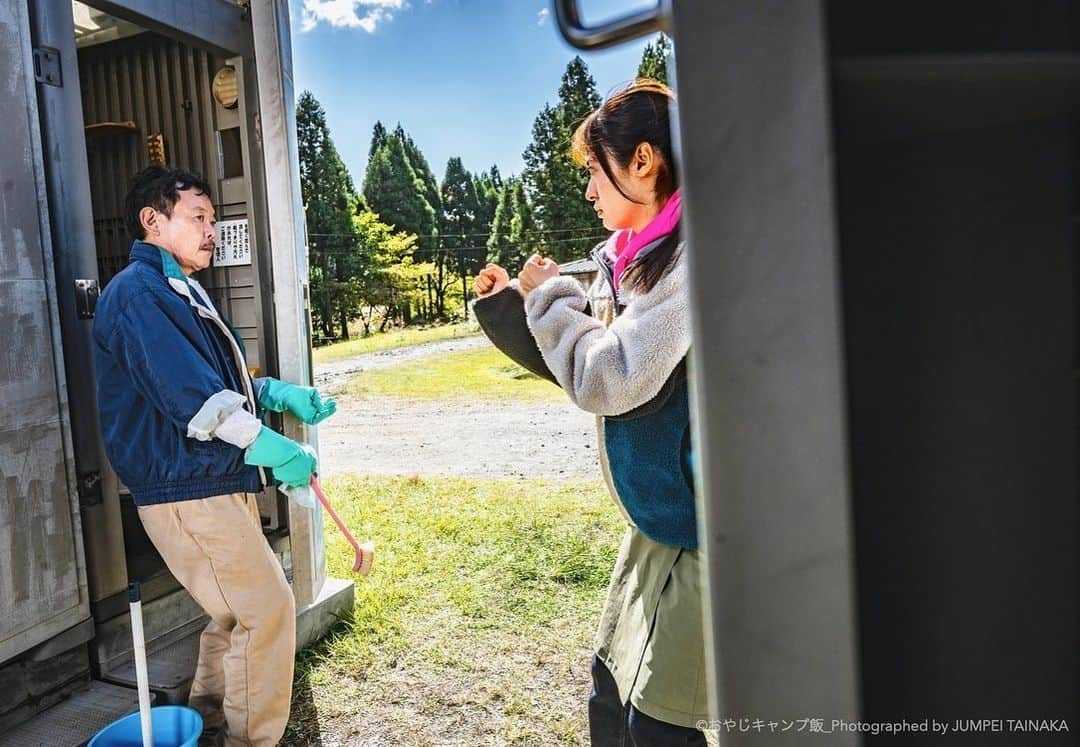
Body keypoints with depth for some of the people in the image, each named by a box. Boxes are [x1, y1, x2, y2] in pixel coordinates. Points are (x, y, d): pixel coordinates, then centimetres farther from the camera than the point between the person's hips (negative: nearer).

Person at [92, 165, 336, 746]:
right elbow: (192, 397, -24)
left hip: (221, 483, 10)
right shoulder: (139, 292, -15)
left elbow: (227, 382, 20)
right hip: (185, 490, -10)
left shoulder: (181, 290, 18)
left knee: (237, 608, 21)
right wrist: (273, 449, -21)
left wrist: (284, 395, 6)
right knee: (268, 607, -6)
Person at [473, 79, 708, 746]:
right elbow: (582, 363, 15)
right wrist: (511, 307, 7)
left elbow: (610, 380, -25)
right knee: (612, 692, 20)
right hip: (657, 520, 9)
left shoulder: (693, 257, -20)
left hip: (698, 523, -8)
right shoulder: (627, 260, 7)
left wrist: (551, 294, -11)